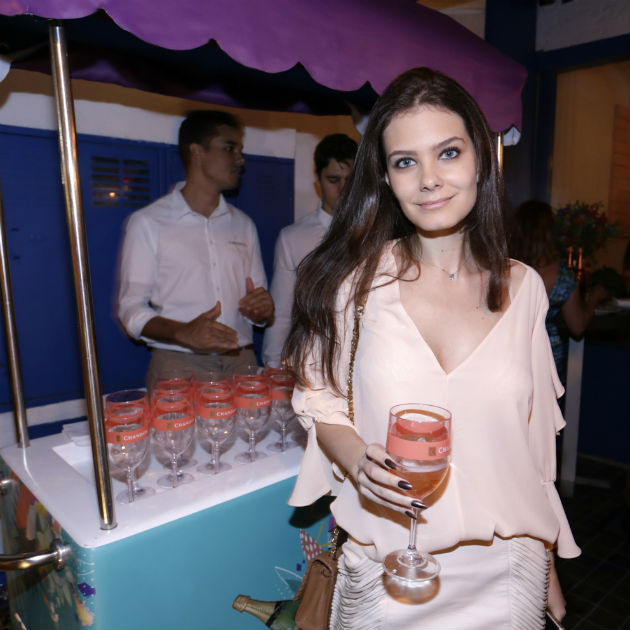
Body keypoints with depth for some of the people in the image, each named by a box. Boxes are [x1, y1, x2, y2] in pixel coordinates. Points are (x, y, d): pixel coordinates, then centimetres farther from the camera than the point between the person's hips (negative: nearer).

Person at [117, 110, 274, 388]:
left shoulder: (243, 224, 16)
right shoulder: (147, 222, 2)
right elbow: (131, 308, -3)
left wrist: (262, 309, -5)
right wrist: (183, 332, -21)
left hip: (240, 363, 4)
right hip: (178, 367, -3)